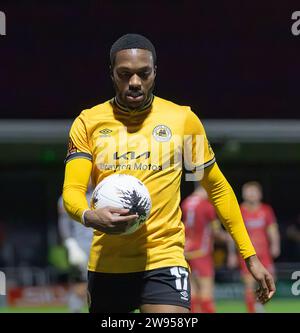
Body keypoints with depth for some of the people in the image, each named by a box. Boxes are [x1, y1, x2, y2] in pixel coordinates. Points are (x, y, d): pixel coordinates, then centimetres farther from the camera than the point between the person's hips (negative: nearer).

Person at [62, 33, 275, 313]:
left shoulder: (183, 119, 3)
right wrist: (90, 217, -28)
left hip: (164, 261, -2)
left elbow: (217, 188, 12)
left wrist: (250, 256, 10)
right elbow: (72, 191, -3)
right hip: (105, 265, 2)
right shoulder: (88, 122, 4)